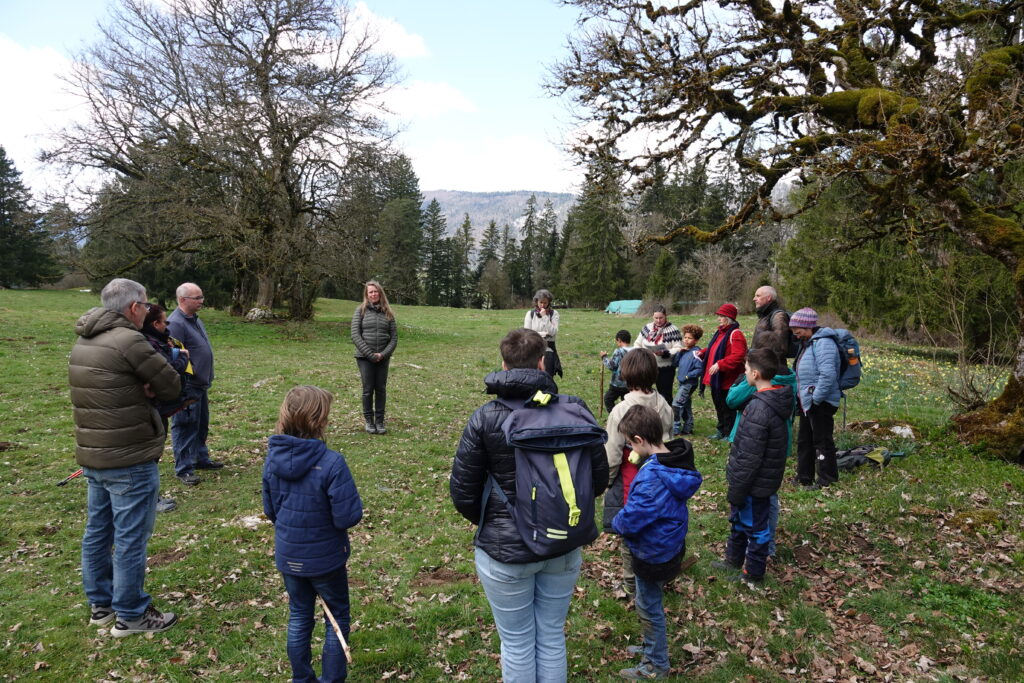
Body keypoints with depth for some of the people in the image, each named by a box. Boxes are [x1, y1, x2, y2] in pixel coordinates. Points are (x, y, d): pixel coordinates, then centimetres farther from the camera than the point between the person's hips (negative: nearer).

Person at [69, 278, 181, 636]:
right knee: (130, 539, 3)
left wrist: (139, 387, -9)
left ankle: (101, 603, 34)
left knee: (97, 532, 19)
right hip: (131, 460, -9)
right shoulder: (129, 341, -20)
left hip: (91, 456, 9)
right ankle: (131, 615, 15)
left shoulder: (83, 342, 8)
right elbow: (172, 386, -14)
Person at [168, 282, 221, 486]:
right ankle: (184, 469, 8)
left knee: (201, 425, 19)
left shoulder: (195, 319, 12)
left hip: (201, 385, 10)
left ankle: (201, 458, 33)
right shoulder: (175, 323, -19)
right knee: (185, 427, -1)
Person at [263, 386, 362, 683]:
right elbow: (348, 517, -25)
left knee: (299, 617, 23)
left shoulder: (272, 458, -10)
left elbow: (270, 510, 3)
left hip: (287, 556, 5)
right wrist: (351, 499, -4)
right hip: (325, 558, -5)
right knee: (337, 617, 17)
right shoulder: (331, 463, -29)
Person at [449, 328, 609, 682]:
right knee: (552, 637, 21)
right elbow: (599, 479, -3)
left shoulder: (485, 418, -16)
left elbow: (462, 493, -10)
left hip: (506, 549, -2)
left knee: (517, 644, 17)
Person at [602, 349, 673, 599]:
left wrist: (605, 482, 0)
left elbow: (612, 455, -16)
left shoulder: (621, 411, -23)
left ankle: (631, 587, 26)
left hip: (630, 487, -5)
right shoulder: (665, 407, -5)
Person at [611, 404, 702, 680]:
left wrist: (616, 521, -7)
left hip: (653, 554, -8)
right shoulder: (676, 460, -5)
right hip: (669, 546, 8)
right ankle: (652, 645, 48)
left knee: (649, 608, 13)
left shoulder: (651, 477, -34)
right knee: (650, 604, 27)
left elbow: (630, 521, -29)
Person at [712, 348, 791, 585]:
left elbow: (749, 458, -27)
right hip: (763, 479, 9)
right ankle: (734, 559, 44)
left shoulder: (759, 409, -30)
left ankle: (753, 574, 30)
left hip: (754, 484, -9)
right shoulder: (777, 400, 0)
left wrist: (736, 490, -17)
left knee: (755, 528, 11)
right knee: (739, 520, 26)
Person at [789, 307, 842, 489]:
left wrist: (815, 398, -23)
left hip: (821, 403, -11)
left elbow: (827, 375, -29)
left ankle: (826, 479, 15)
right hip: (807, 401, 11)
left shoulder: (822, 343, -20)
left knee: (821, 440, 1)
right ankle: (804, 476, 32)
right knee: (804, 440, 19)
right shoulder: (806, 343, 12)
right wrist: (801, 396, 16)